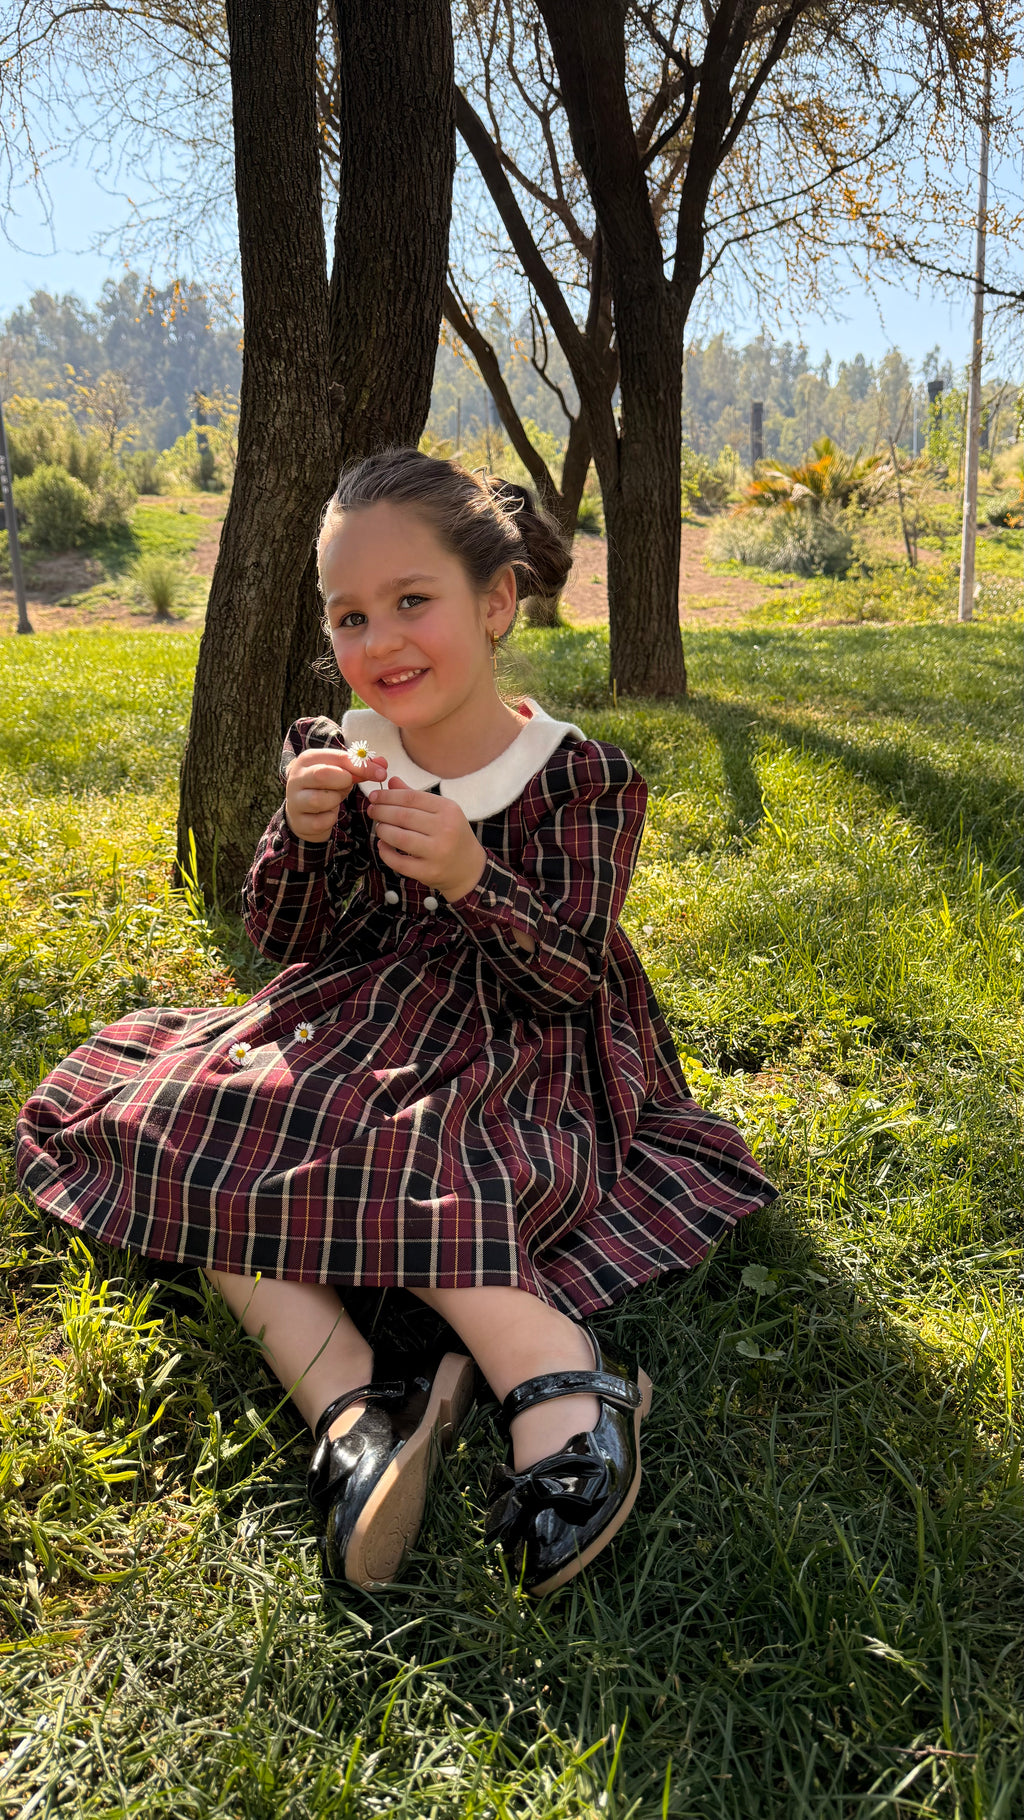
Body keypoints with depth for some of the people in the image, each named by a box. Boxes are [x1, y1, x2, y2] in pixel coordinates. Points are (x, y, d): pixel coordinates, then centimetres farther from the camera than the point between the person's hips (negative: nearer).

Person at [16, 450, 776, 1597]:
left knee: (406, 1158, -37)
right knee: (185, 1125, -22)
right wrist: (303, 837, -17)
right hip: (362, 1018, 5)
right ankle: (350, 1406, -37)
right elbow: (282, 944, 5)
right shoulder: (343, 758, 2)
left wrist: (471, 877, -29)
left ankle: (567, 1391, -32)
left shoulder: (580, 780, -9)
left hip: (518, 1042, -5)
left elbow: (573, 979, -11)